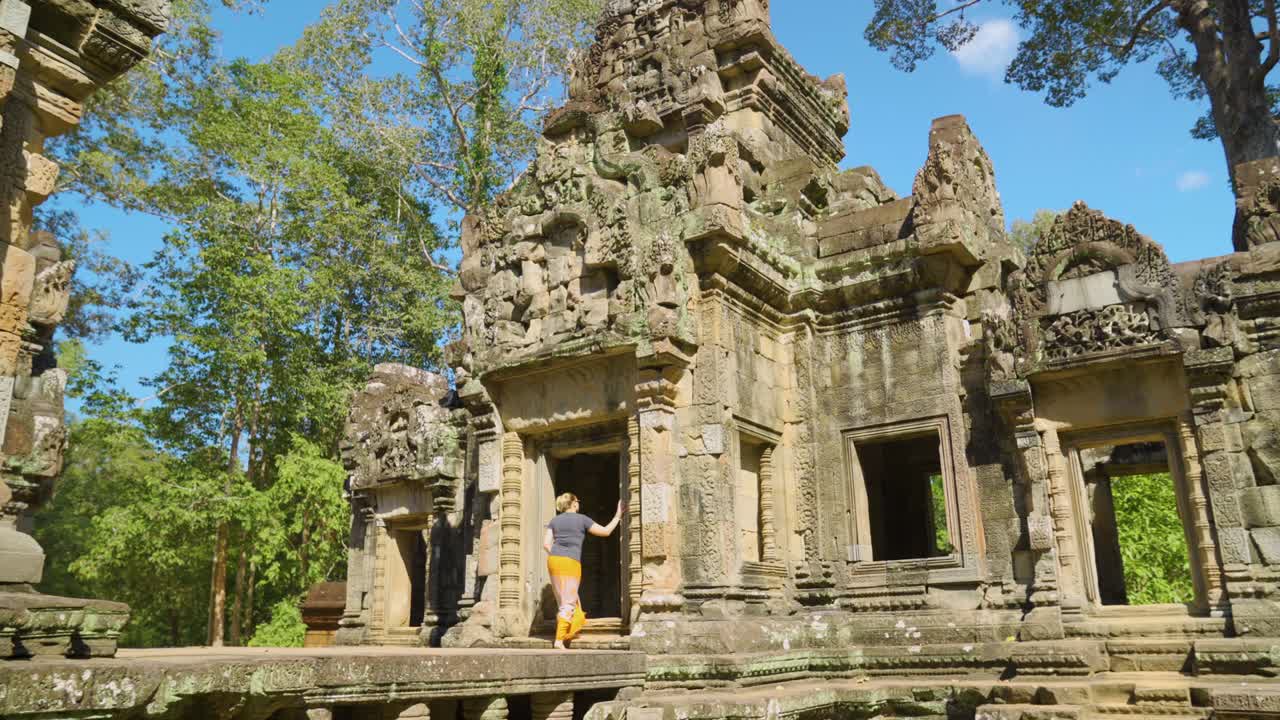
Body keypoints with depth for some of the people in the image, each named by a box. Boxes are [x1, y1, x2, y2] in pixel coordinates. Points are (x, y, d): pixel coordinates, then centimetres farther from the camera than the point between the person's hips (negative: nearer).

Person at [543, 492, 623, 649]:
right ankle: (559, 639, -8)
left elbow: (546, 544, 7)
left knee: (564, 599, 18)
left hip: (553, 560, 5)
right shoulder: (582, 519, 3)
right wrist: (618, 516, 16)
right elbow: (606, 531, 4)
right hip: (571, 562, -5)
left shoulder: (554, 520, 14)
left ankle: (570, 630, 21)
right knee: (568, 603, -2)